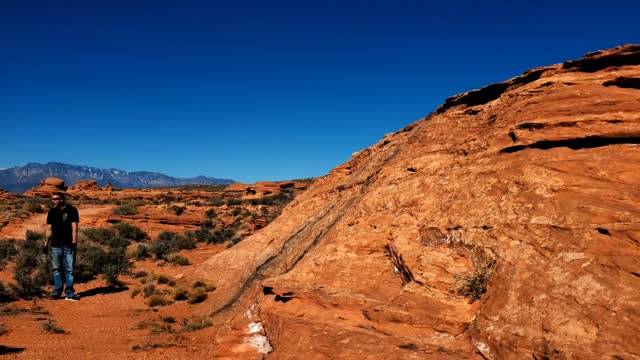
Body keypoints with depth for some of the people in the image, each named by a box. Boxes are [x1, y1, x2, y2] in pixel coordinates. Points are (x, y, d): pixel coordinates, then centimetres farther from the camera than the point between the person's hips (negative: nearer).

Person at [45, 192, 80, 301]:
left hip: (69, 245, -3)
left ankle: (69, 294, 5)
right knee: (56, 269, 7)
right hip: (56, 245, 4)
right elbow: (49, 228, 12)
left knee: (69, 270, 0)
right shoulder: (52, 212, 10)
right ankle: (57, 292, 16)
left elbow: (74, 227, -6)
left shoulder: (72, 210, -2)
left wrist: (74, 242, -14)